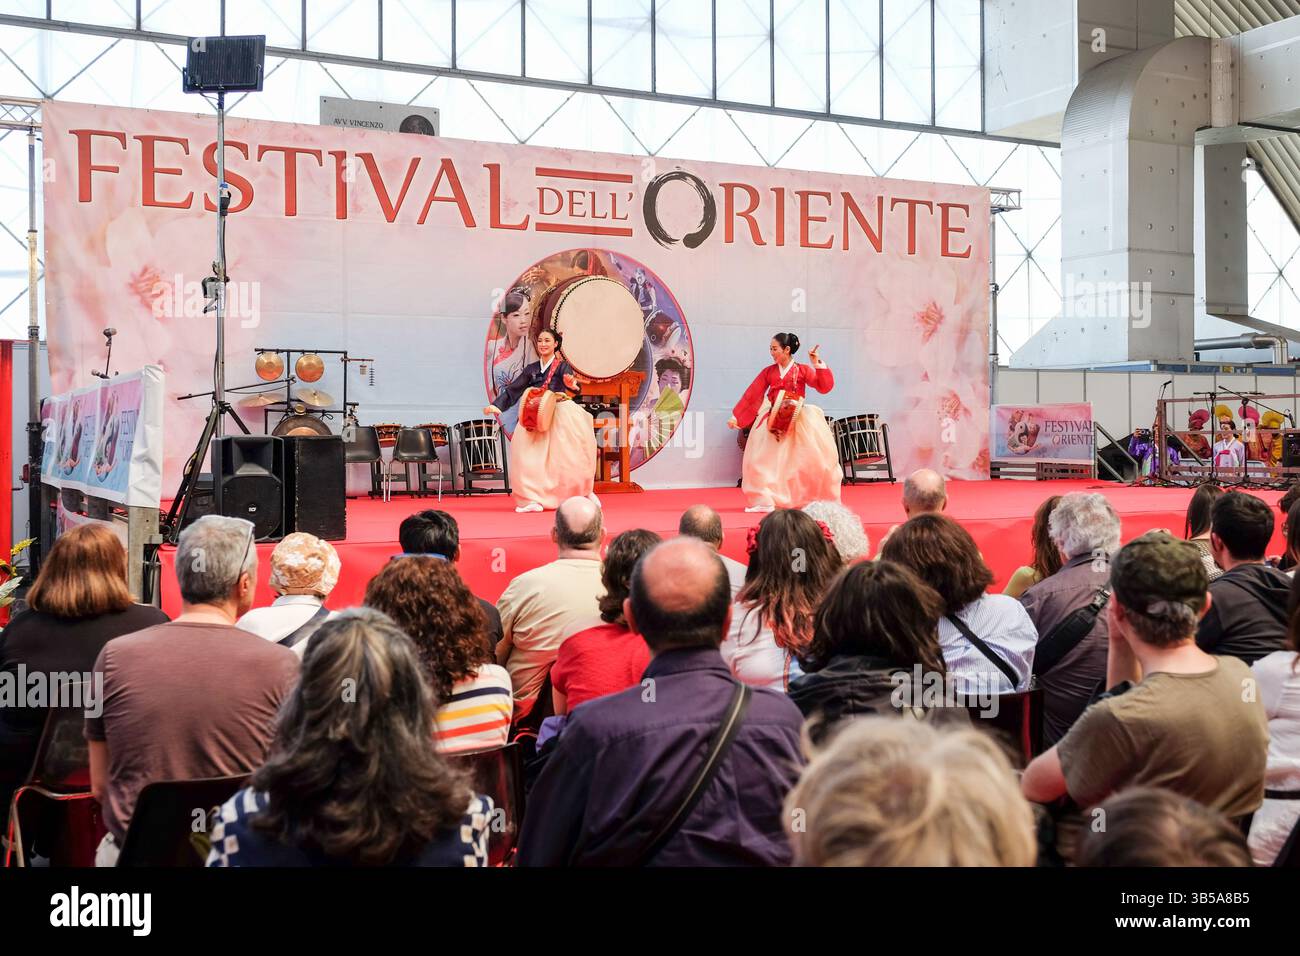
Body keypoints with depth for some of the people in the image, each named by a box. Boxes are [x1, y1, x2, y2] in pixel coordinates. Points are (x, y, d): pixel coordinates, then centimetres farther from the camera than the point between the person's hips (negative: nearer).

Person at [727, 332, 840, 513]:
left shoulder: (802, 370, 0)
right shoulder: (768, 372, 5)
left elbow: (825, 387, -8)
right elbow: (751, 395, 5)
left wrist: (817, 364, -15)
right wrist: (736, 417, 2)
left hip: (798, 421, -2)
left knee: (815, 459, -3)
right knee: (761, 460, -5)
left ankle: (823, 502, 14)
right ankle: (763, 501, 5)